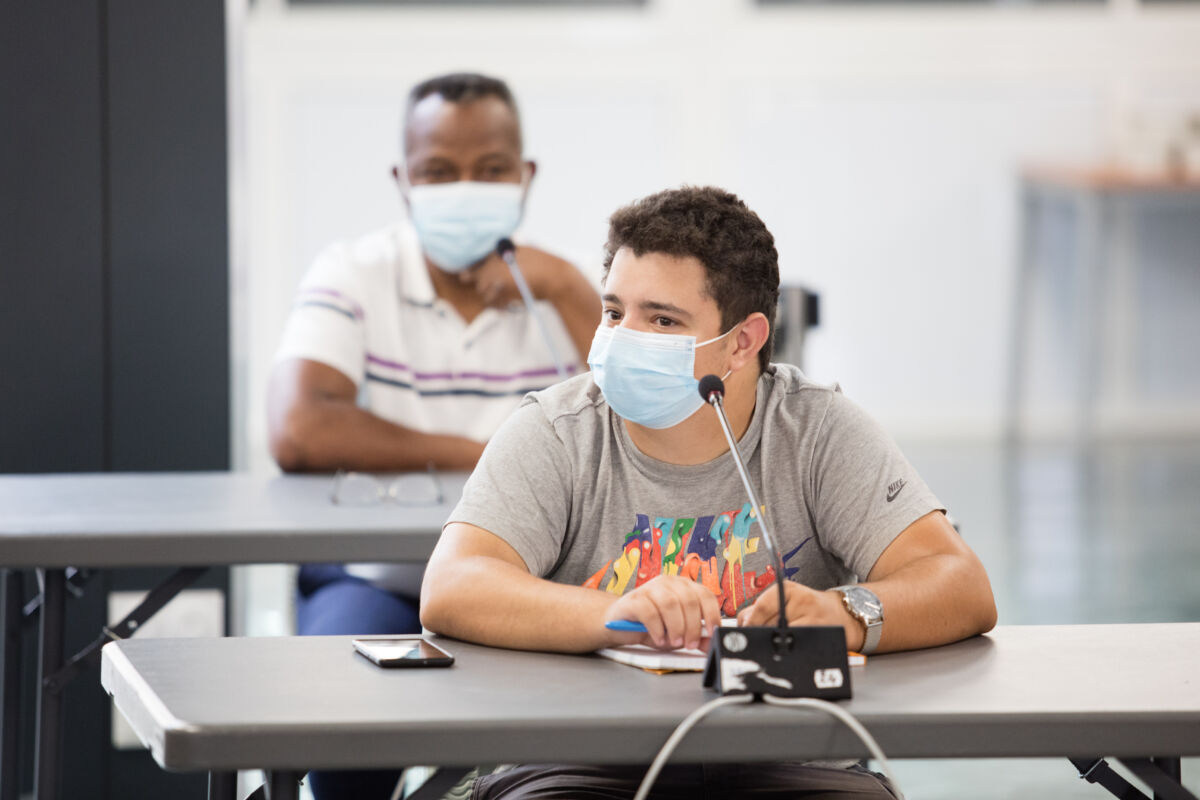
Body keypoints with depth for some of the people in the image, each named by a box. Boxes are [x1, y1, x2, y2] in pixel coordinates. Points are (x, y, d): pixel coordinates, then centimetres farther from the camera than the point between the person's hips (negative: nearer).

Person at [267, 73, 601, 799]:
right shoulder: (356, 277, -2)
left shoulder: (561, 291, 5)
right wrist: (479, 456, -15)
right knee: (348, 642, -34)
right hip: (378, 584, -2)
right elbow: (299, 434, -20)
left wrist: (567, 291, -14)